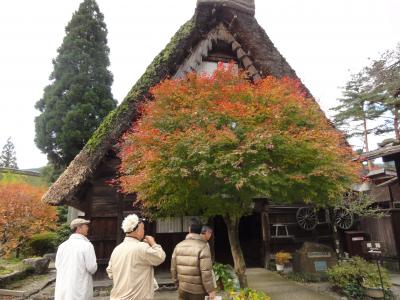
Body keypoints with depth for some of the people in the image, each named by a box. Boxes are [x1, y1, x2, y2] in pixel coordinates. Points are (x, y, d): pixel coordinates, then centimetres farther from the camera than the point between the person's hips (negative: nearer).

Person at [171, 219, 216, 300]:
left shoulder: (179, 246, 2)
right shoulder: (203, 247, -15)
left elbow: (173, 268, 7)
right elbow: (206, 272, -19)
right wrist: (210, 290, -11)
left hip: (182, 288, 5)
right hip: (197, 290, -4)